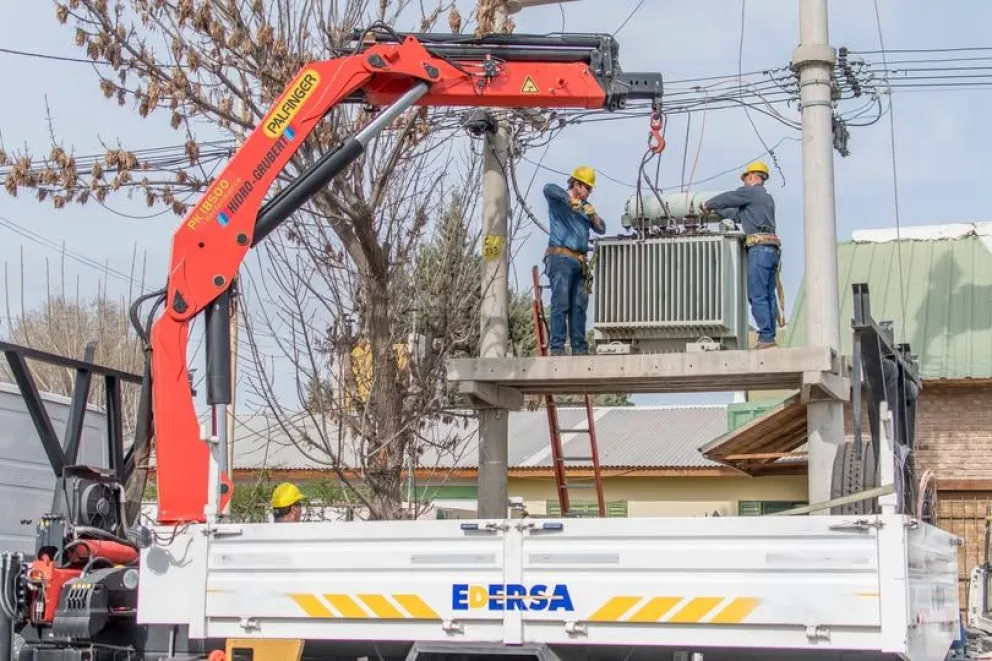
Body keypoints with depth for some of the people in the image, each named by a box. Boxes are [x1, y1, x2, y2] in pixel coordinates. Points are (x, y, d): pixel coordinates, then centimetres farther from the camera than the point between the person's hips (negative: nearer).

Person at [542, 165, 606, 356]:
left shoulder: (585, 206, 24)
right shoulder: (558, 200, 3)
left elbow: (601, 229, 17)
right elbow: (549, 188, -20)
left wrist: (594, 215, -1)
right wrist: (570, 199, -21)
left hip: (579, 262, 7)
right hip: (561, 257, -7)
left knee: (579, 306, 3)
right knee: (561, 304, -13)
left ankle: (579, 348, 4)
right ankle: (557, 348, -17)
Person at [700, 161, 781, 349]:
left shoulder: (750, 192, 0)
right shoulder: (767, 198, 27)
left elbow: (726, 198, 7)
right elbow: (738, 215, 33)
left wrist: (708, 205, 26)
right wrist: (716, 211, 39)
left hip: (759, 247, -9)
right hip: (773, 249, 9)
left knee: (757, 296, -11)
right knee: (769, 296, 7)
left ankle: (766, 337, -17)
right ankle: (770, 337, 4)